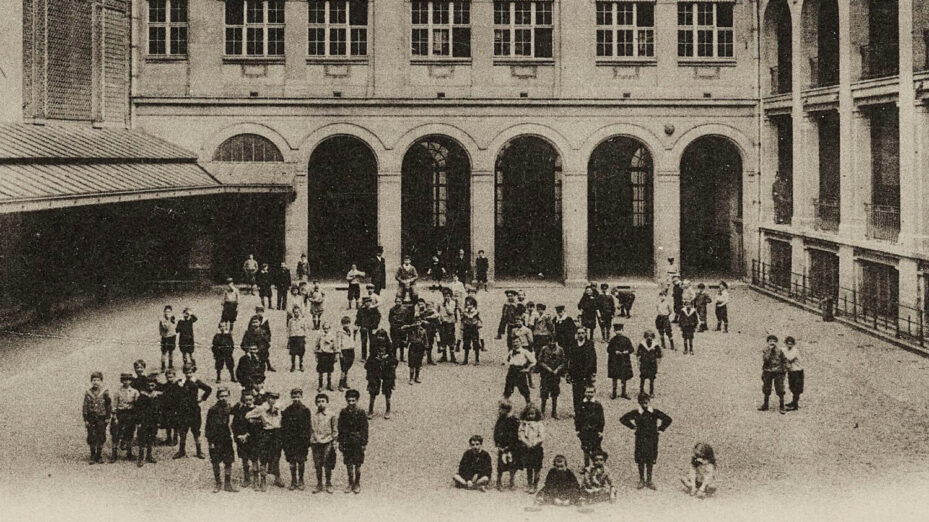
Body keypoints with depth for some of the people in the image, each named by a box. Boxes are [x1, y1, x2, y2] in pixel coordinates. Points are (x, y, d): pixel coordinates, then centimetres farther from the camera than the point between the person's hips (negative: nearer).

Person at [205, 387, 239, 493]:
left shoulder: (229, 408, 6)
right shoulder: (213, 410, -8)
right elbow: (209, 427, -8)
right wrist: (210, 441, -11)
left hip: (227, 439, 4)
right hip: (216, 440, -4)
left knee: (228, 462, 3)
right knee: (215, 463, 2)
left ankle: (228, 484, 11)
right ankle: (218, 484, 13)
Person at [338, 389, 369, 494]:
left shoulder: (361, 413, -5)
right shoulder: (343, 412, 2)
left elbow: (364, 429, -2)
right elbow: (340, 428, 7)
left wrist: (364, 442, -5)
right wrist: (340, 442, 4)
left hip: (357, 442, -2)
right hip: (346, 441, 2)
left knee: (357, 464, 3)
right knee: (348, 464, 7)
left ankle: (357, 484, 16)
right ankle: (350, 483, 19)